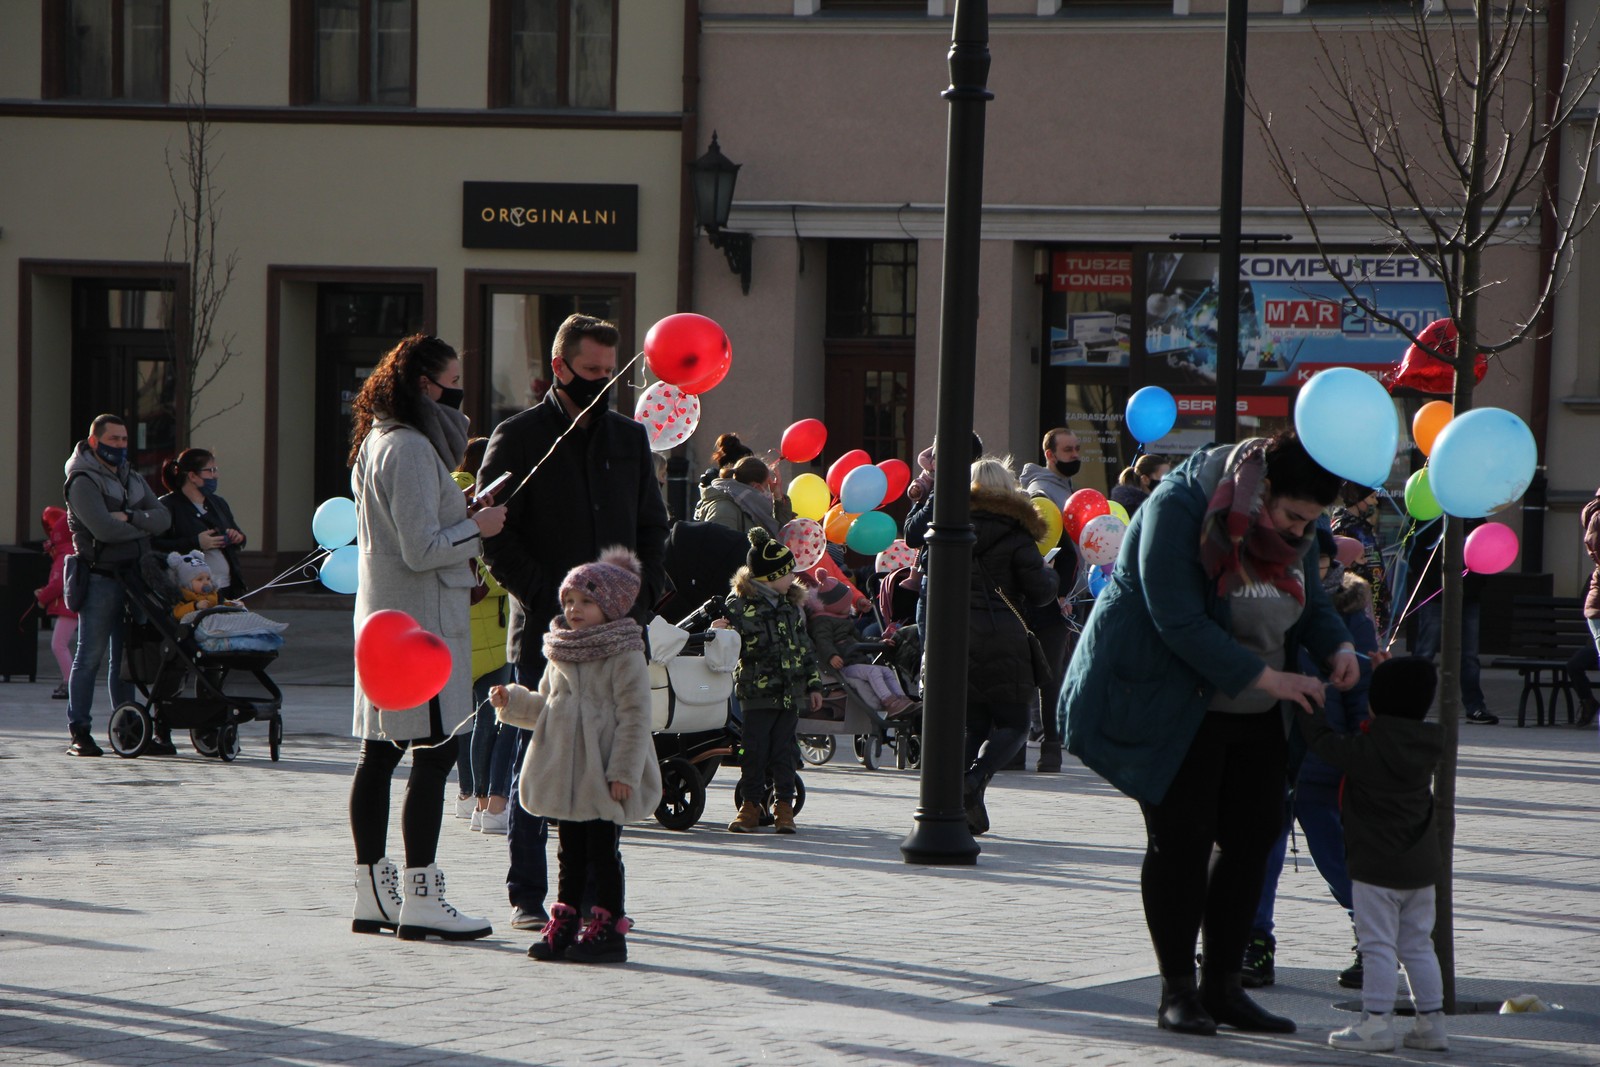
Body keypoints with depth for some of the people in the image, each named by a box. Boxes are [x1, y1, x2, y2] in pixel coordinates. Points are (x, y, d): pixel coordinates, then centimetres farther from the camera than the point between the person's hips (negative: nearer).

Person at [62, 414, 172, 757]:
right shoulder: (83, 482, -6)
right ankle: (79, 732, -4)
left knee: (125, 655, 8)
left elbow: (163, 519, 5)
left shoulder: (134, 480, 18)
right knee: (90, 655, -6)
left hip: (132, 578, 7)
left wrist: (129, 518, -12)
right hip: (100, 578, -7)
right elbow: (104, 529, -19)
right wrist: (142, 527, -3)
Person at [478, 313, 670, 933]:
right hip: (544, 632, -4)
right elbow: (494, 537, -4)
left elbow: (652, 527, 20)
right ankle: (527, 898, 5)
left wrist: (642, 595, 3)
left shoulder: (629, 439, 14)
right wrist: (546, 597, -13)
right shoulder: (518, 439, 0)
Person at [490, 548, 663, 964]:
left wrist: (623, 771, -18)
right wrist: (512, 702, 5)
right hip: (566, 774, 7)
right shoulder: (561, 655, 13)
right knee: (570, 852, 12)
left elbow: (634, 716, -13)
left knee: (603, 852, -3)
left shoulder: (624, 656, -10)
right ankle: (562, 926, 17)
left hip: (606, 778, -7)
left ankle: (609, 926, 3)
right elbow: (546, 707, 22)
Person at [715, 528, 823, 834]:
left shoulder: (792, 605, 12)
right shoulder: (739, 605, -5)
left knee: (784, 749, 4)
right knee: (755, 749, -2)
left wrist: (813, 684, 16)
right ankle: (750, 805, 8)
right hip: (757, 691, -4)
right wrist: (721, 635, -26)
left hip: (791, 692, 4)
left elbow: (805, 646, 17)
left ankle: (784, 806, 10)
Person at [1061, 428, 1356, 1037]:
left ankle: (1222, 986, 14)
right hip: (1170, 706, -7)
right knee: (1180, 840, -5)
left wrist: (1337, 647, -8)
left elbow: (1310, 600, 15)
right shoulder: (1179, 509, -22)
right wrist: (1267, 678, -28)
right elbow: (1181, 622, -27)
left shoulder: (1293, 529, 2)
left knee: (1252, 837, 5)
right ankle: (1177, 991, 3)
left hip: (1251, 714, 7)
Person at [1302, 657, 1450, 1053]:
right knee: (1418, 945, 13)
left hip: (1377, 866, -6)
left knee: (1378, 945, -2)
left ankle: (1376, 1021, -4)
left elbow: (1321, 739, -8)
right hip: (1422, 865, 6)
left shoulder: (1365, 750, -18)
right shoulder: (1426, 746, 0)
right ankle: (1431, 1021, 13)